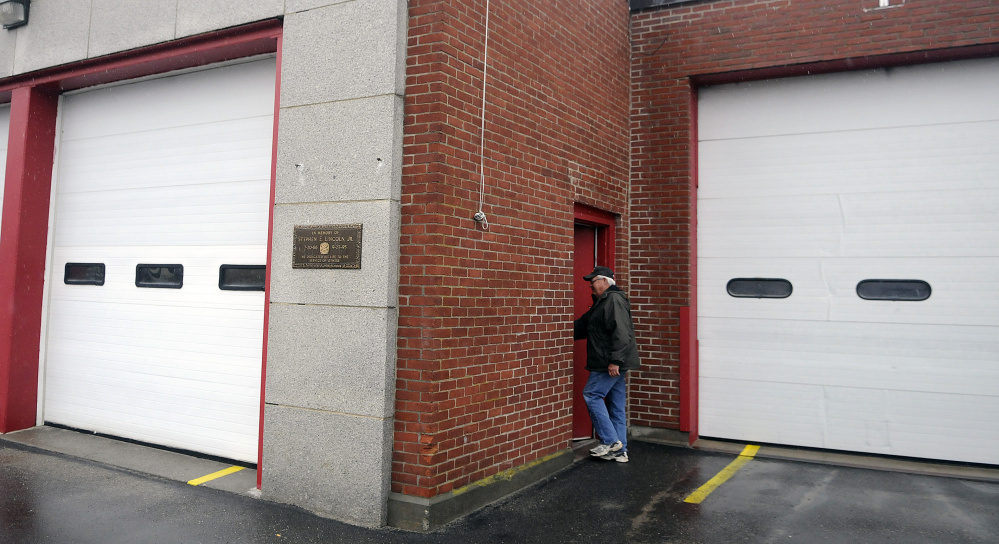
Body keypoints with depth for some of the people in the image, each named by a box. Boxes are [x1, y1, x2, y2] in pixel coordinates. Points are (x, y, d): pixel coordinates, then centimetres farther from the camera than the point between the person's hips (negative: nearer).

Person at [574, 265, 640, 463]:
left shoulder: (614, 300, -13)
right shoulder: (603, 302, 20)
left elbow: (621, 332, -23)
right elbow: (582, 326, 28)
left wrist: (615, 360, -26)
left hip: (611, 364, -10)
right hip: (614, 363, 10)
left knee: (591, 395, -6)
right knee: (616, 405, 10)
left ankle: (610, 440, -3)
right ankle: (620, 450, 15)